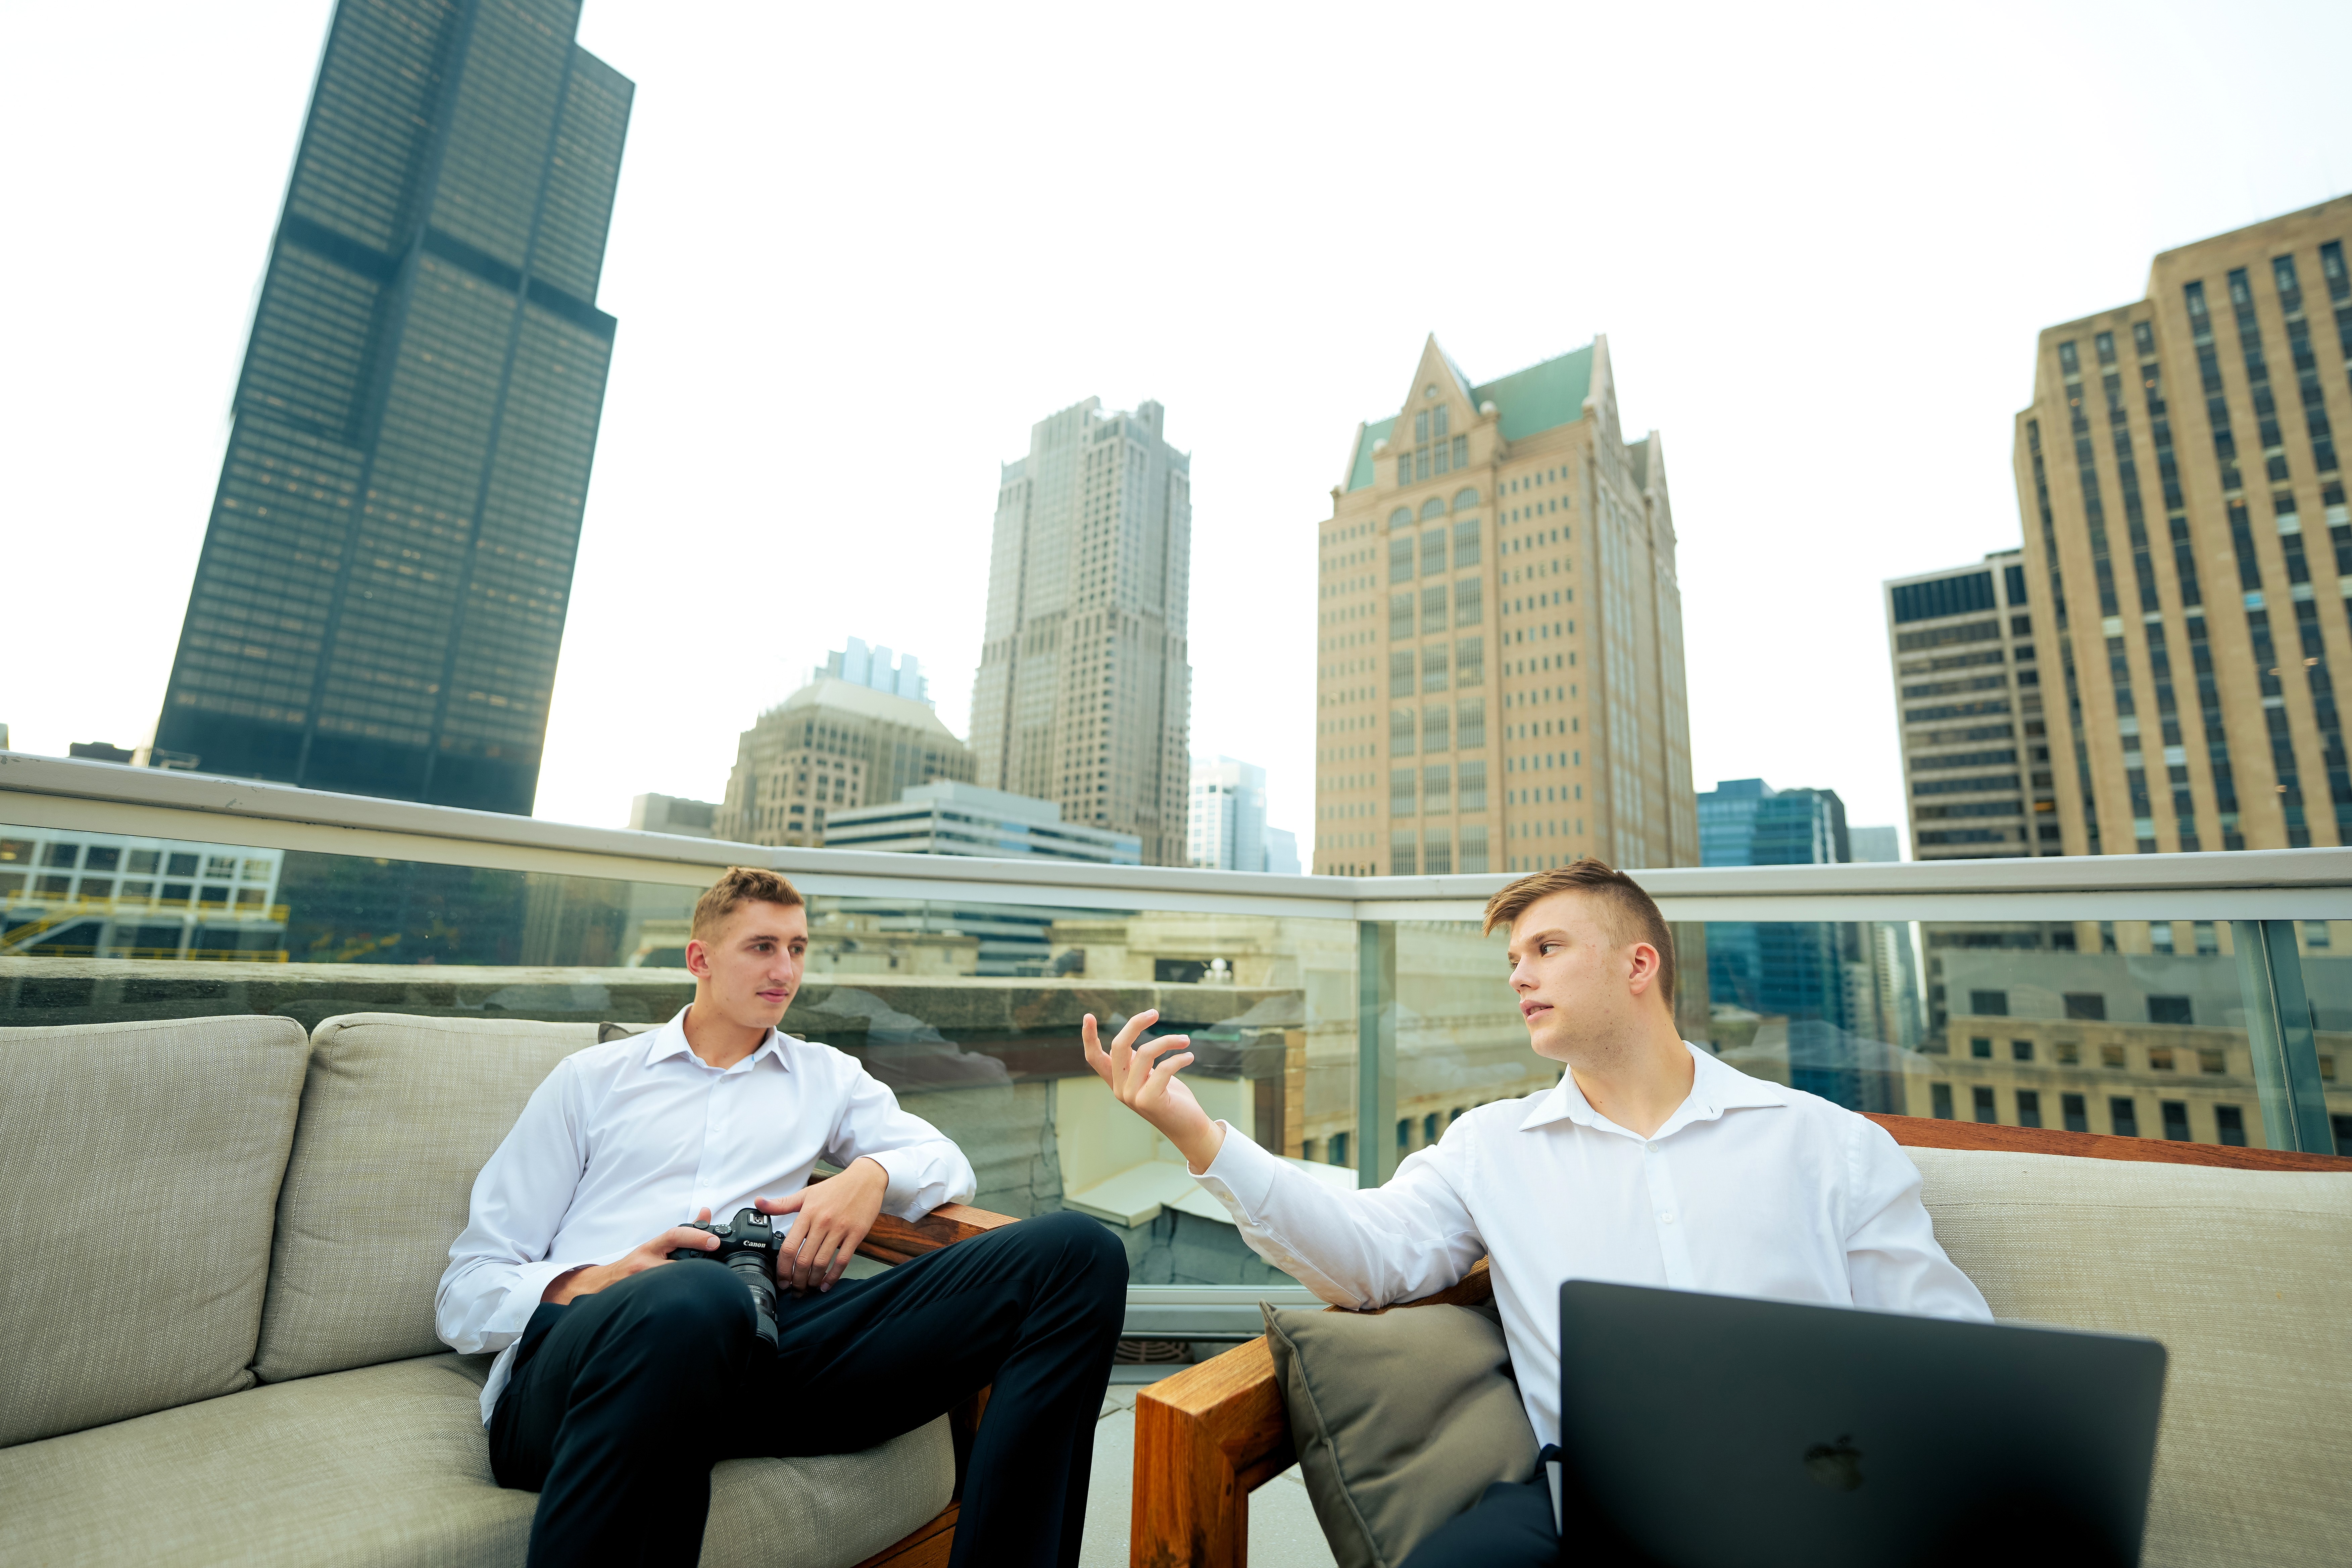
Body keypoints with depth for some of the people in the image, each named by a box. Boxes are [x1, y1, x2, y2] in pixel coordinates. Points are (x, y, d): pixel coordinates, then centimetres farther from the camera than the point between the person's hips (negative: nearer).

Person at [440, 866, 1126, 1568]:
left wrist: (871, 1173, -4)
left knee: (1080, 1253, -18)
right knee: (696, 1299, -44)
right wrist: (596, 1284, -9)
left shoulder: (827, 1075, 26)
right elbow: (465, 1292, 14)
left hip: (763, 1343, 3)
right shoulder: (592, 1078, 20)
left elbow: (950, 1166, 19)